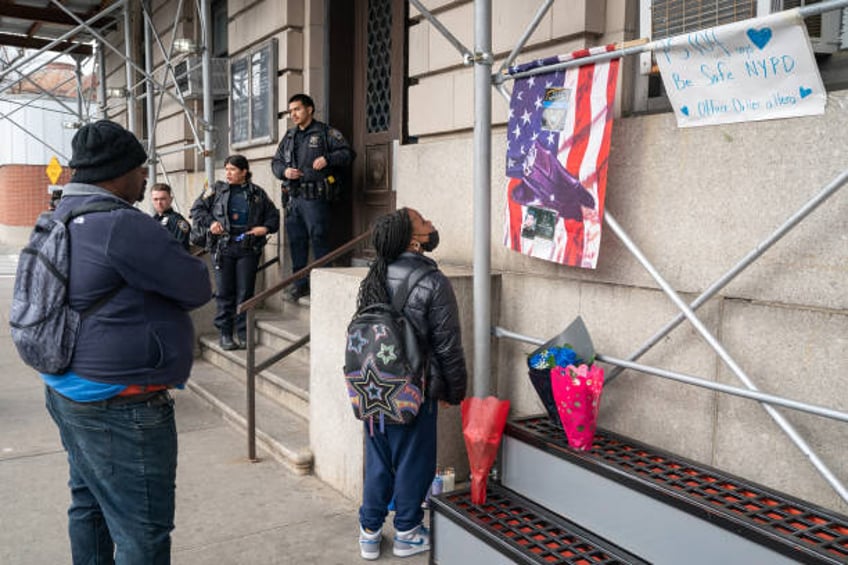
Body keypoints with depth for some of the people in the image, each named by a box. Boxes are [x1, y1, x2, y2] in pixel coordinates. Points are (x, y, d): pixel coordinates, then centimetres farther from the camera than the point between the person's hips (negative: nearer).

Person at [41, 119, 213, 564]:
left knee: (89, 503, 24)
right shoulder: (123, 226, -23)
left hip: (68, 390, 10)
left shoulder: (62, 217, 8)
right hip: (119, 408, -10)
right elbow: (198, 288, -16)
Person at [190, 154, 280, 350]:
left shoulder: (257, 193, 11)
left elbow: (273, 215, 18)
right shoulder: (218, 190, 10)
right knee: (225, 292, 1)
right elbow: (197, 209, 12)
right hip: (223, 247, 0)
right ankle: (225, 333, 9)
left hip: (248, 248, 0)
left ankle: (243, 333, 10)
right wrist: (210, 223, -4)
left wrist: (266, 228, -2)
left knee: (245, 292, 1)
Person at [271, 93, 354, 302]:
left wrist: (328, 159, -19)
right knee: (296, 241, 9)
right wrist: (284, 171, 2)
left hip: (315, 198, -6)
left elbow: (347, 153, -3)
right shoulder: (289, 137, 22)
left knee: (319, 240, -8)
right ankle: (300, 284, 18)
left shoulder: (326, 133, 4)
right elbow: (275, 162, 24)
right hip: (293, 197, 6)